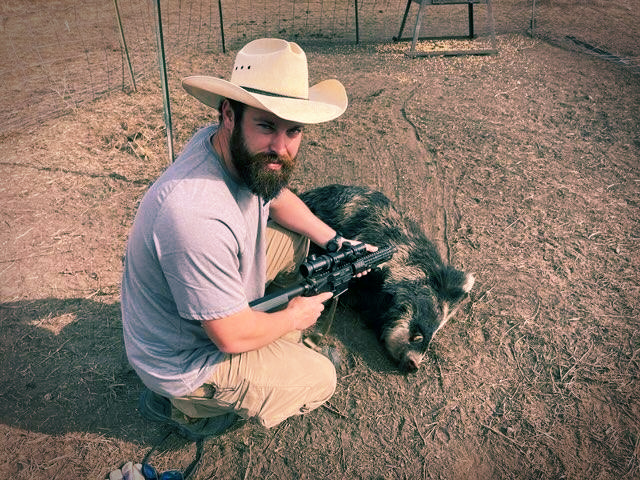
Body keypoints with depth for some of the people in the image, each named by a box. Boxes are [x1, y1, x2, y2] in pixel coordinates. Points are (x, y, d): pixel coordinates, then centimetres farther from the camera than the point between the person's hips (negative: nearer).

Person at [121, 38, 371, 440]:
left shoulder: (247, 152, -15)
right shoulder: (197, 218, -41)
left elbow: (277, 197, 10)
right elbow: (234, 337, -28)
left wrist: (336, 242, 4)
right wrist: (295, 317, -10)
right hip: (183, 361, -8)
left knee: (297, 238, 10)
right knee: (321, 380, 4)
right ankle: (183, 405, 12)